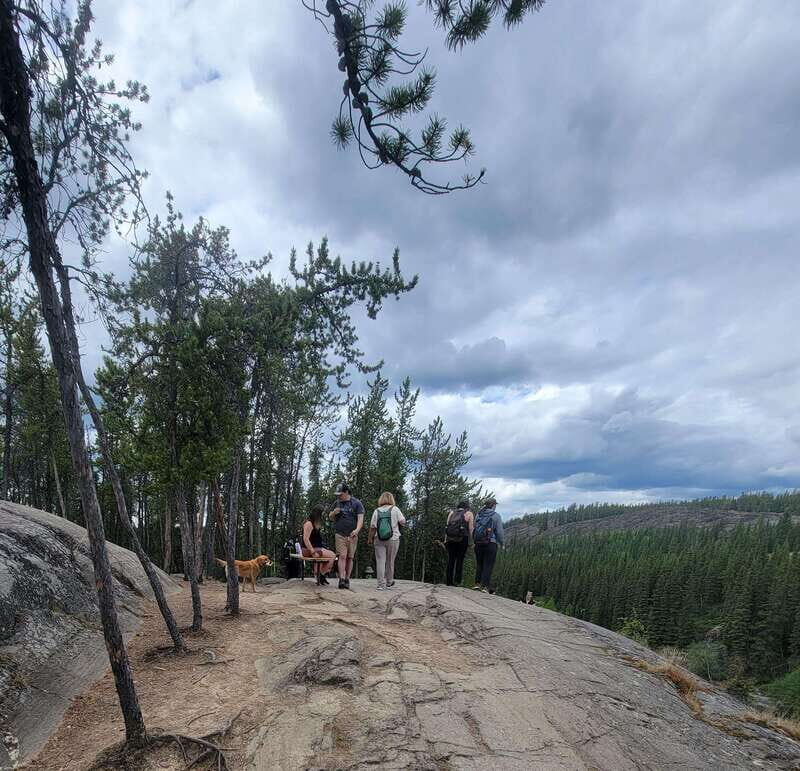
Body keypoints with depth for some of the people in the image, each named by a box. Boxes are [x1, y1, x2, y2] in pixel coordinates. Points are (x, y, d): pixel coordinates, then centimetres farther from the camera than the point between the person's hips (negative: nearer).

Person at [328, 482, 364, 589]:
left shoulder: (357, 503, 2)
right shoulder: (337, 503, 12)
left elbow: (360, 518, -6)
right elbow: (330, 517, 20)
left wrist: (357, 530, -24)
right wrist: (334, 513, -4)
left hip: (352, 535, -1)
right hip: (340, 534, 1)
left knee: (350, 558, 2)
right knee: (342, 556, -11)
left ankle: (347, 580, 9)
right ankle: (341, 580, -16)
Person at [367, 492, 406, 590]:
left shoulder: (377, 511, 0)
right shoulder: (395, 509, -4)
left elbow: (372, 527, 0)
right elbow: (403, 521, -3)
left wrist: (370, 538, 11)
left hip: (379, 540, 1)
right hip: (393, 539, -1)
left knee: (380, 561, 2)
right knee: (390, 562, 11)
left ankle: (381, 584, -1)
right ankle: (389, 582, 24)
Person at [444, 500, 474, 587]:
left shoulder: (451, 513, 17)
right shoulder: (469, 514, 7)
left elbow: (447, 527, 11)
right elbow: (470, 528, -1)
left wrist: (445, 540, 10)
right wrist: (469, 541, 3)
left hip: (450, 538, 3)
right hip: (462, 539, -3)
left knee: (450, 560, 8)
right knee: (460, 560, 3)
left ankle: (449, 581, 10)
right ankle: (457, 581, 2)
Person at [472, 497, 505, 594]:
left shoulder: (479, 515, 8)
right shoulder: (496, 516, -5)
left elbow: (474, 529, 10)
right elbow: (500, 532, -4)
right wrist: (502, 543, 9)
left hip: (478, 543, 4)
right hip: (491, 543, -4)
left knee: (479, 564, 15)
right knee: (488, 565, 1)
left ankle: (477, 583, 13)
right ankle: (485, 586, -2)